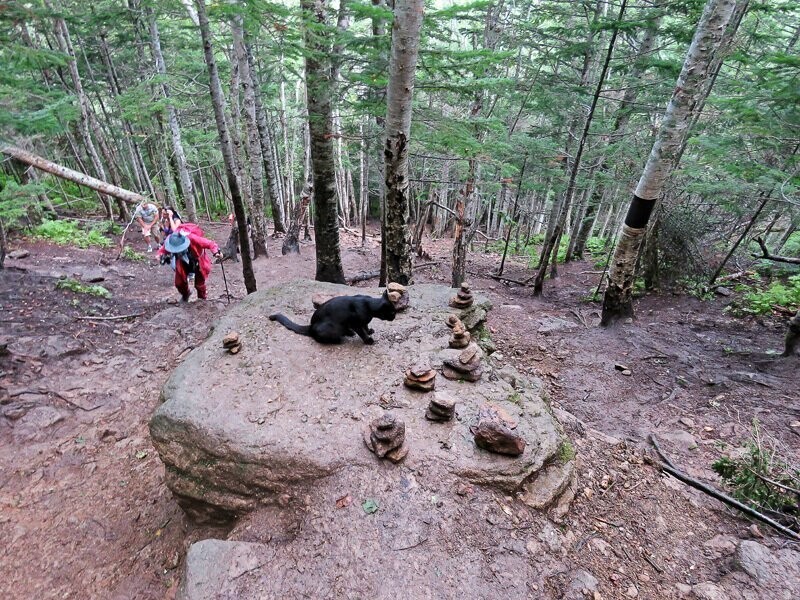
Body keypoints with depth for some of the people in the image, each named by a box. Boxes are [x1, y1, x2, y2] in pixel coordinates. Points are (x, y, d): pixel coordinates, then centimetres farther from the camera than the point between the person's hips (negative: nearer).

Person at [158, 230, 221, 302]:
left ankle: (202, 299, 34)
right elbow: (162, 250, -9)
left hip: (198, 262, -3)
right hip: (182, 263, 3)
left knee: (199, 284, 4)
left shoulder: (193, 239, -42)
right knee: (179, 283, 1)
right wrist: (162, 256, -31)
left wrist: (216, 252, -54)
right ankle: (185, 295, 36)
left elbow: (210, 244, -36)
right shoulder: (169, 242, -30)